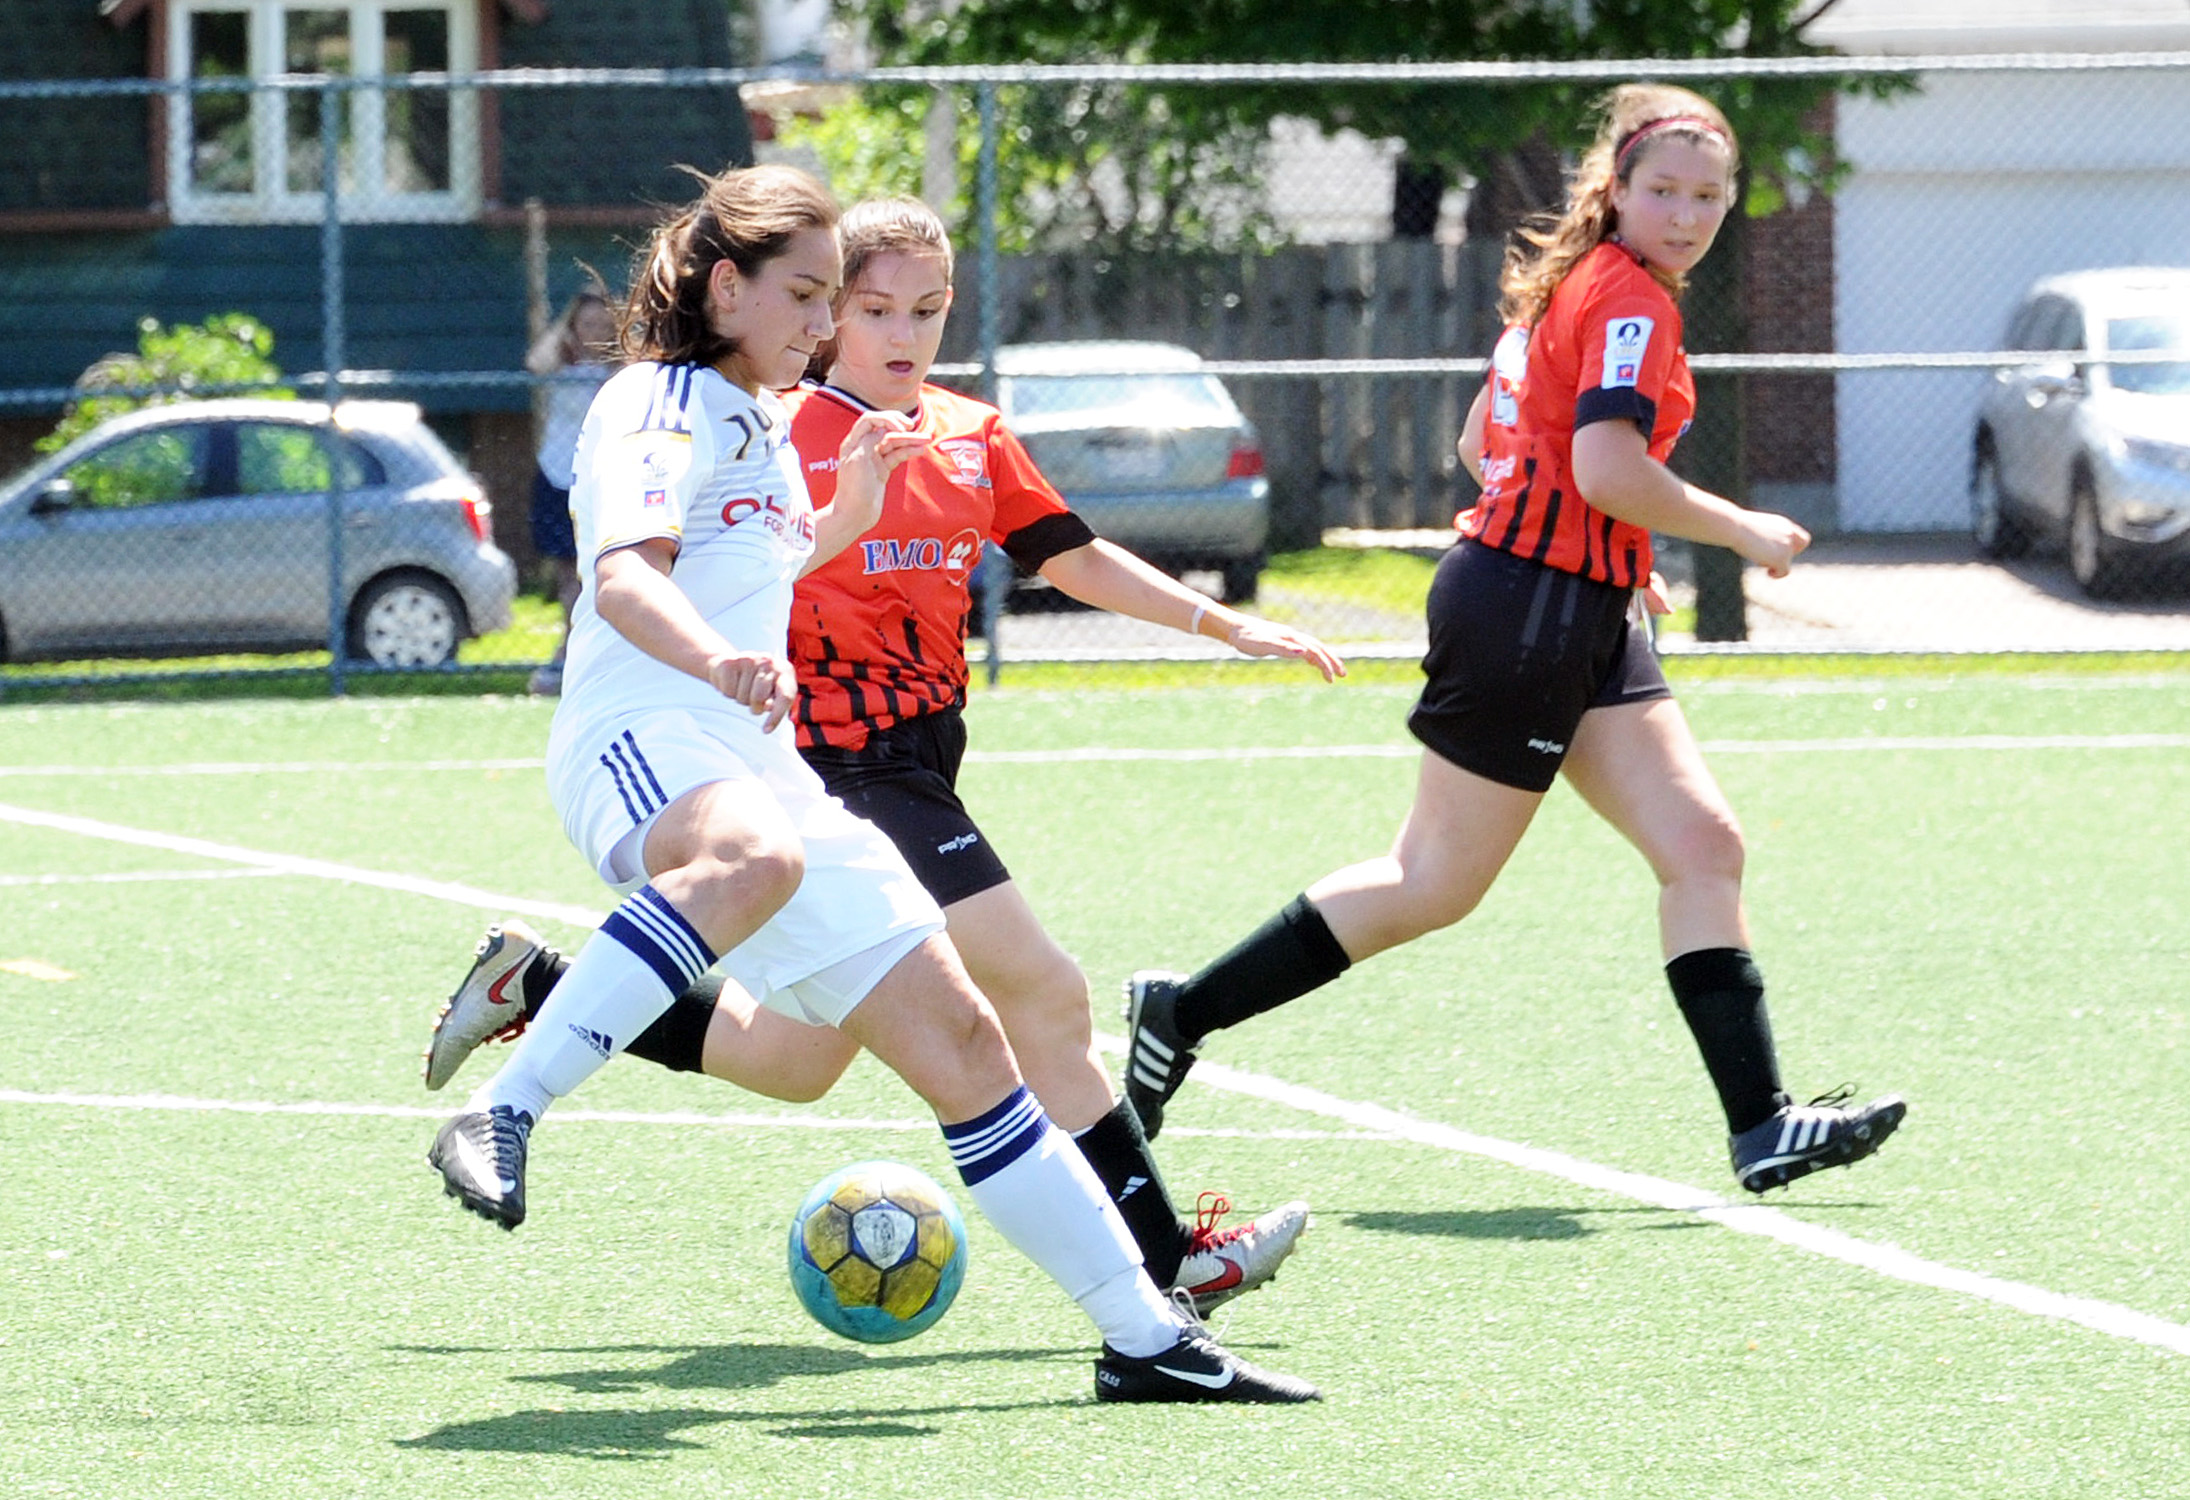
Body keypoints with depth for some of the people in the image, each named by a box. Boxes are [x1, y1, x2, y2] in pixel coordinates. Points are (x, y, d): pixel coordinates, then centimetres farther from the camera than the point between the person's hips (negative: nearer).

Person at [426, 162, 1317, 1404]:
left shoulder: (759, 421, 25)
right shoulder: (661, 405, -4)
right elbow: (624, 580, -24)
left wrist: (847, 511, 34)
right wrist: (719, 662, -43)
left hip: (759, 766, 9)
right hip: (642, 739, -9)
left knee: (959, 1040, 5)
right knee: (751, 858, -45)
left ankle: (1146, 1336, 9)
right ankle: (502, 1116, -47)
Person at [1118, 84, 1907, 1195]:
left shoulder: (1565, 283, 14)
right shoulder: (1630, 300, -14)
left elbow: (1481, 442, 20)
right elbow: (1609, 470, -25)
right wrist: (1739, 531, -12)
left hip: (1586, 618, 10)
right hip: (1531, 613, -10)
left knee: (1703, 844, 1)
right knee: (1436, 885, -1)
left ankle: (1760, 1123, -3)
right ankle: (1184, 1011, 9)